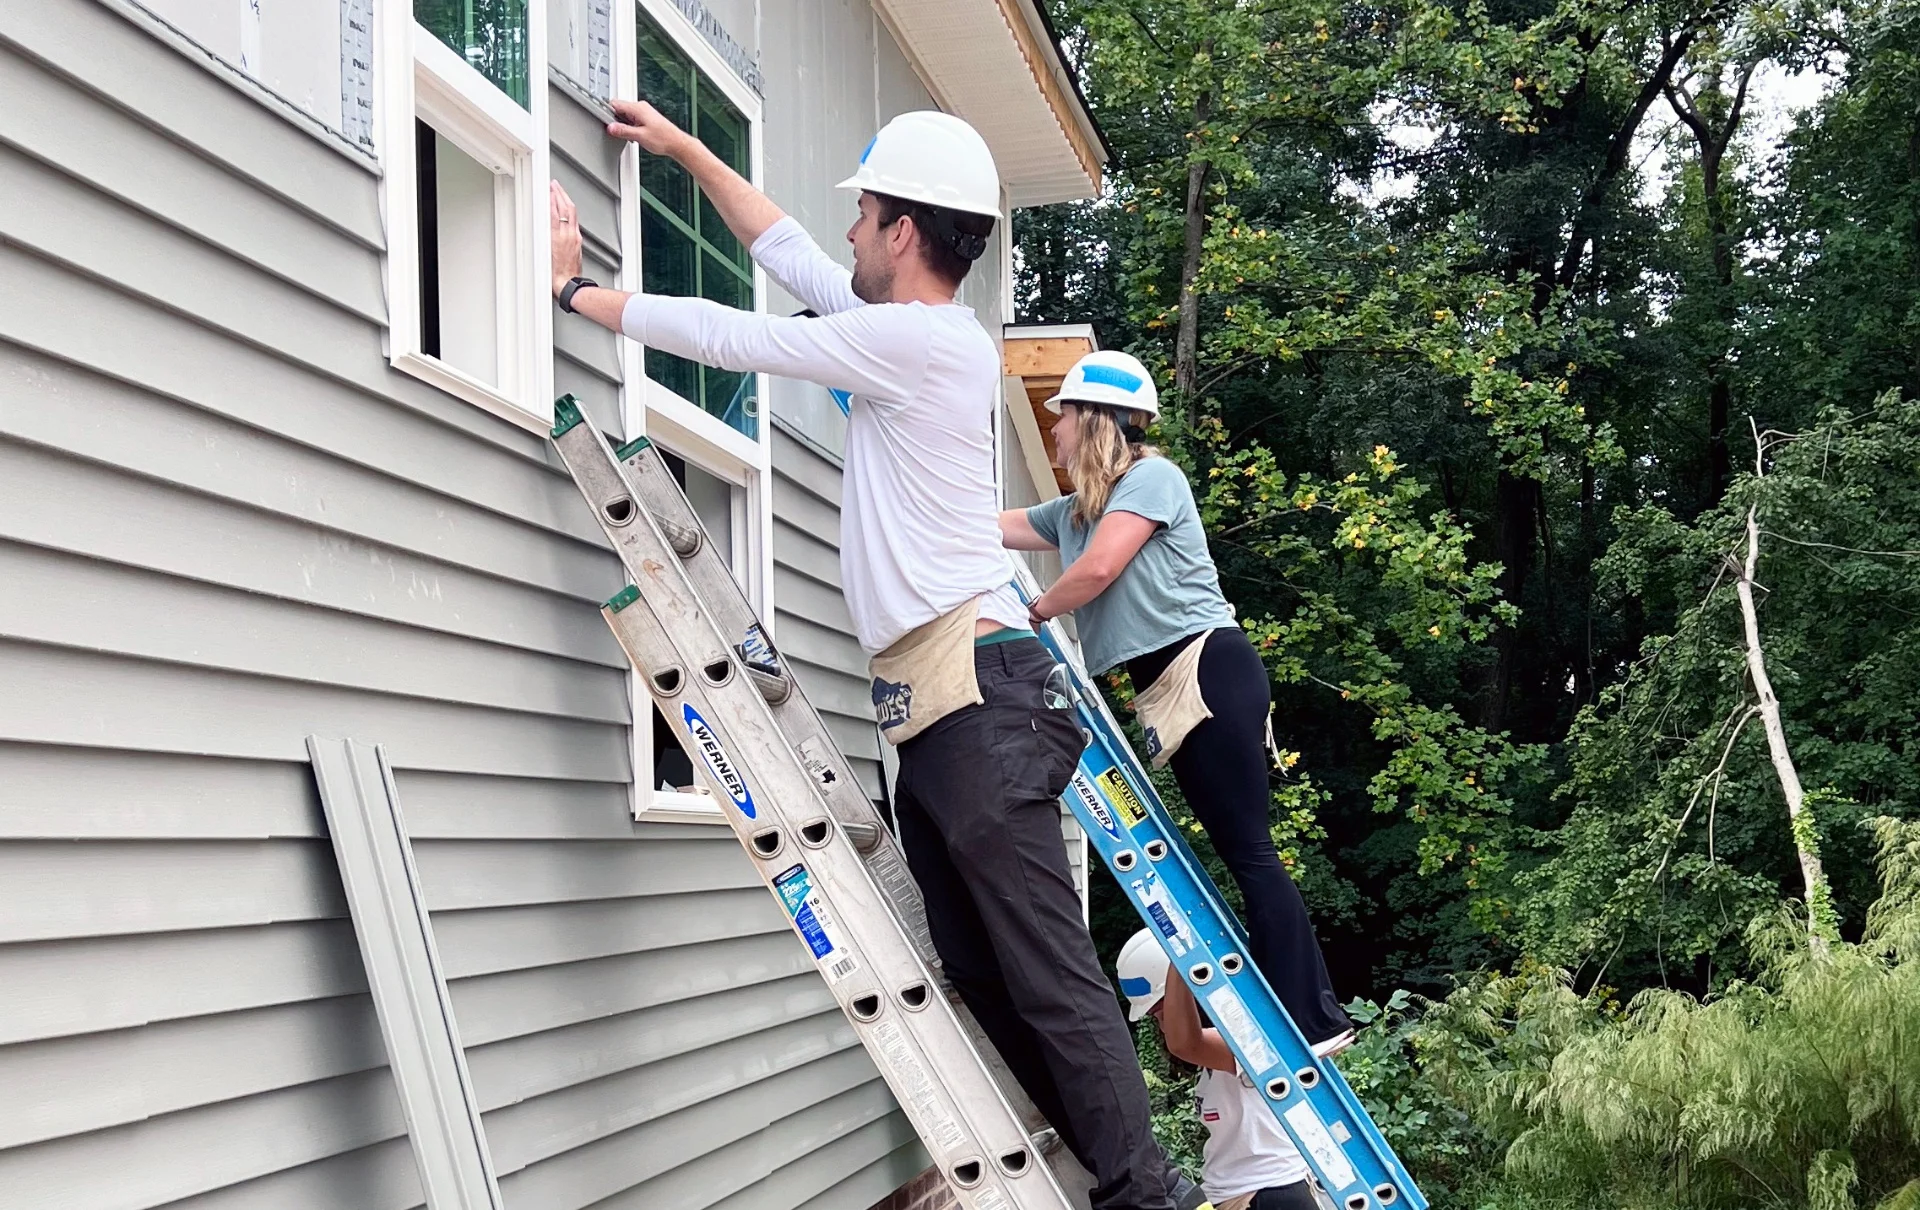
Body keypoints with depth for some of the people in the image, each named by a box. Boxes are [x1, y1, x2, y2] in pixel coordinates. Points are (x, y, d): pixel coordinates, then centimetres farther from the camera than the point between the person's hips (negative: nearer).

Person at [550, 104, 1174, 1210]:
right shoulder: (920, 335, 17)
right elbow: (794, 257, 31)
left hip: (978, 693, -10)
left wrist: (572, 287, 5)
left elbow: (728, 338, -6)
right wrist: (689, 153, 35)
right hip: (932, 704, 10)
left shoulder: (919, 340, -10)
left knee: (1050, 972, -11)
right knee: (980, 977, 9)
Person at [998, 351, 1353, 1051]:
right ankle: (1309, 1012, 3)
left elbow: (1098, 570, -14)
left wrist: (1035, 611, 3)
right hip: (1168, 690, 9)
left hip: (1206, 670, -9)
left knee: (1247, 849, -12)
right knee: (1239, 852, 4)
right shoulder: (1073, 512, 22)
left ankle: (1312, 1021, -13)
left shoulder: (1151, 477, -4)